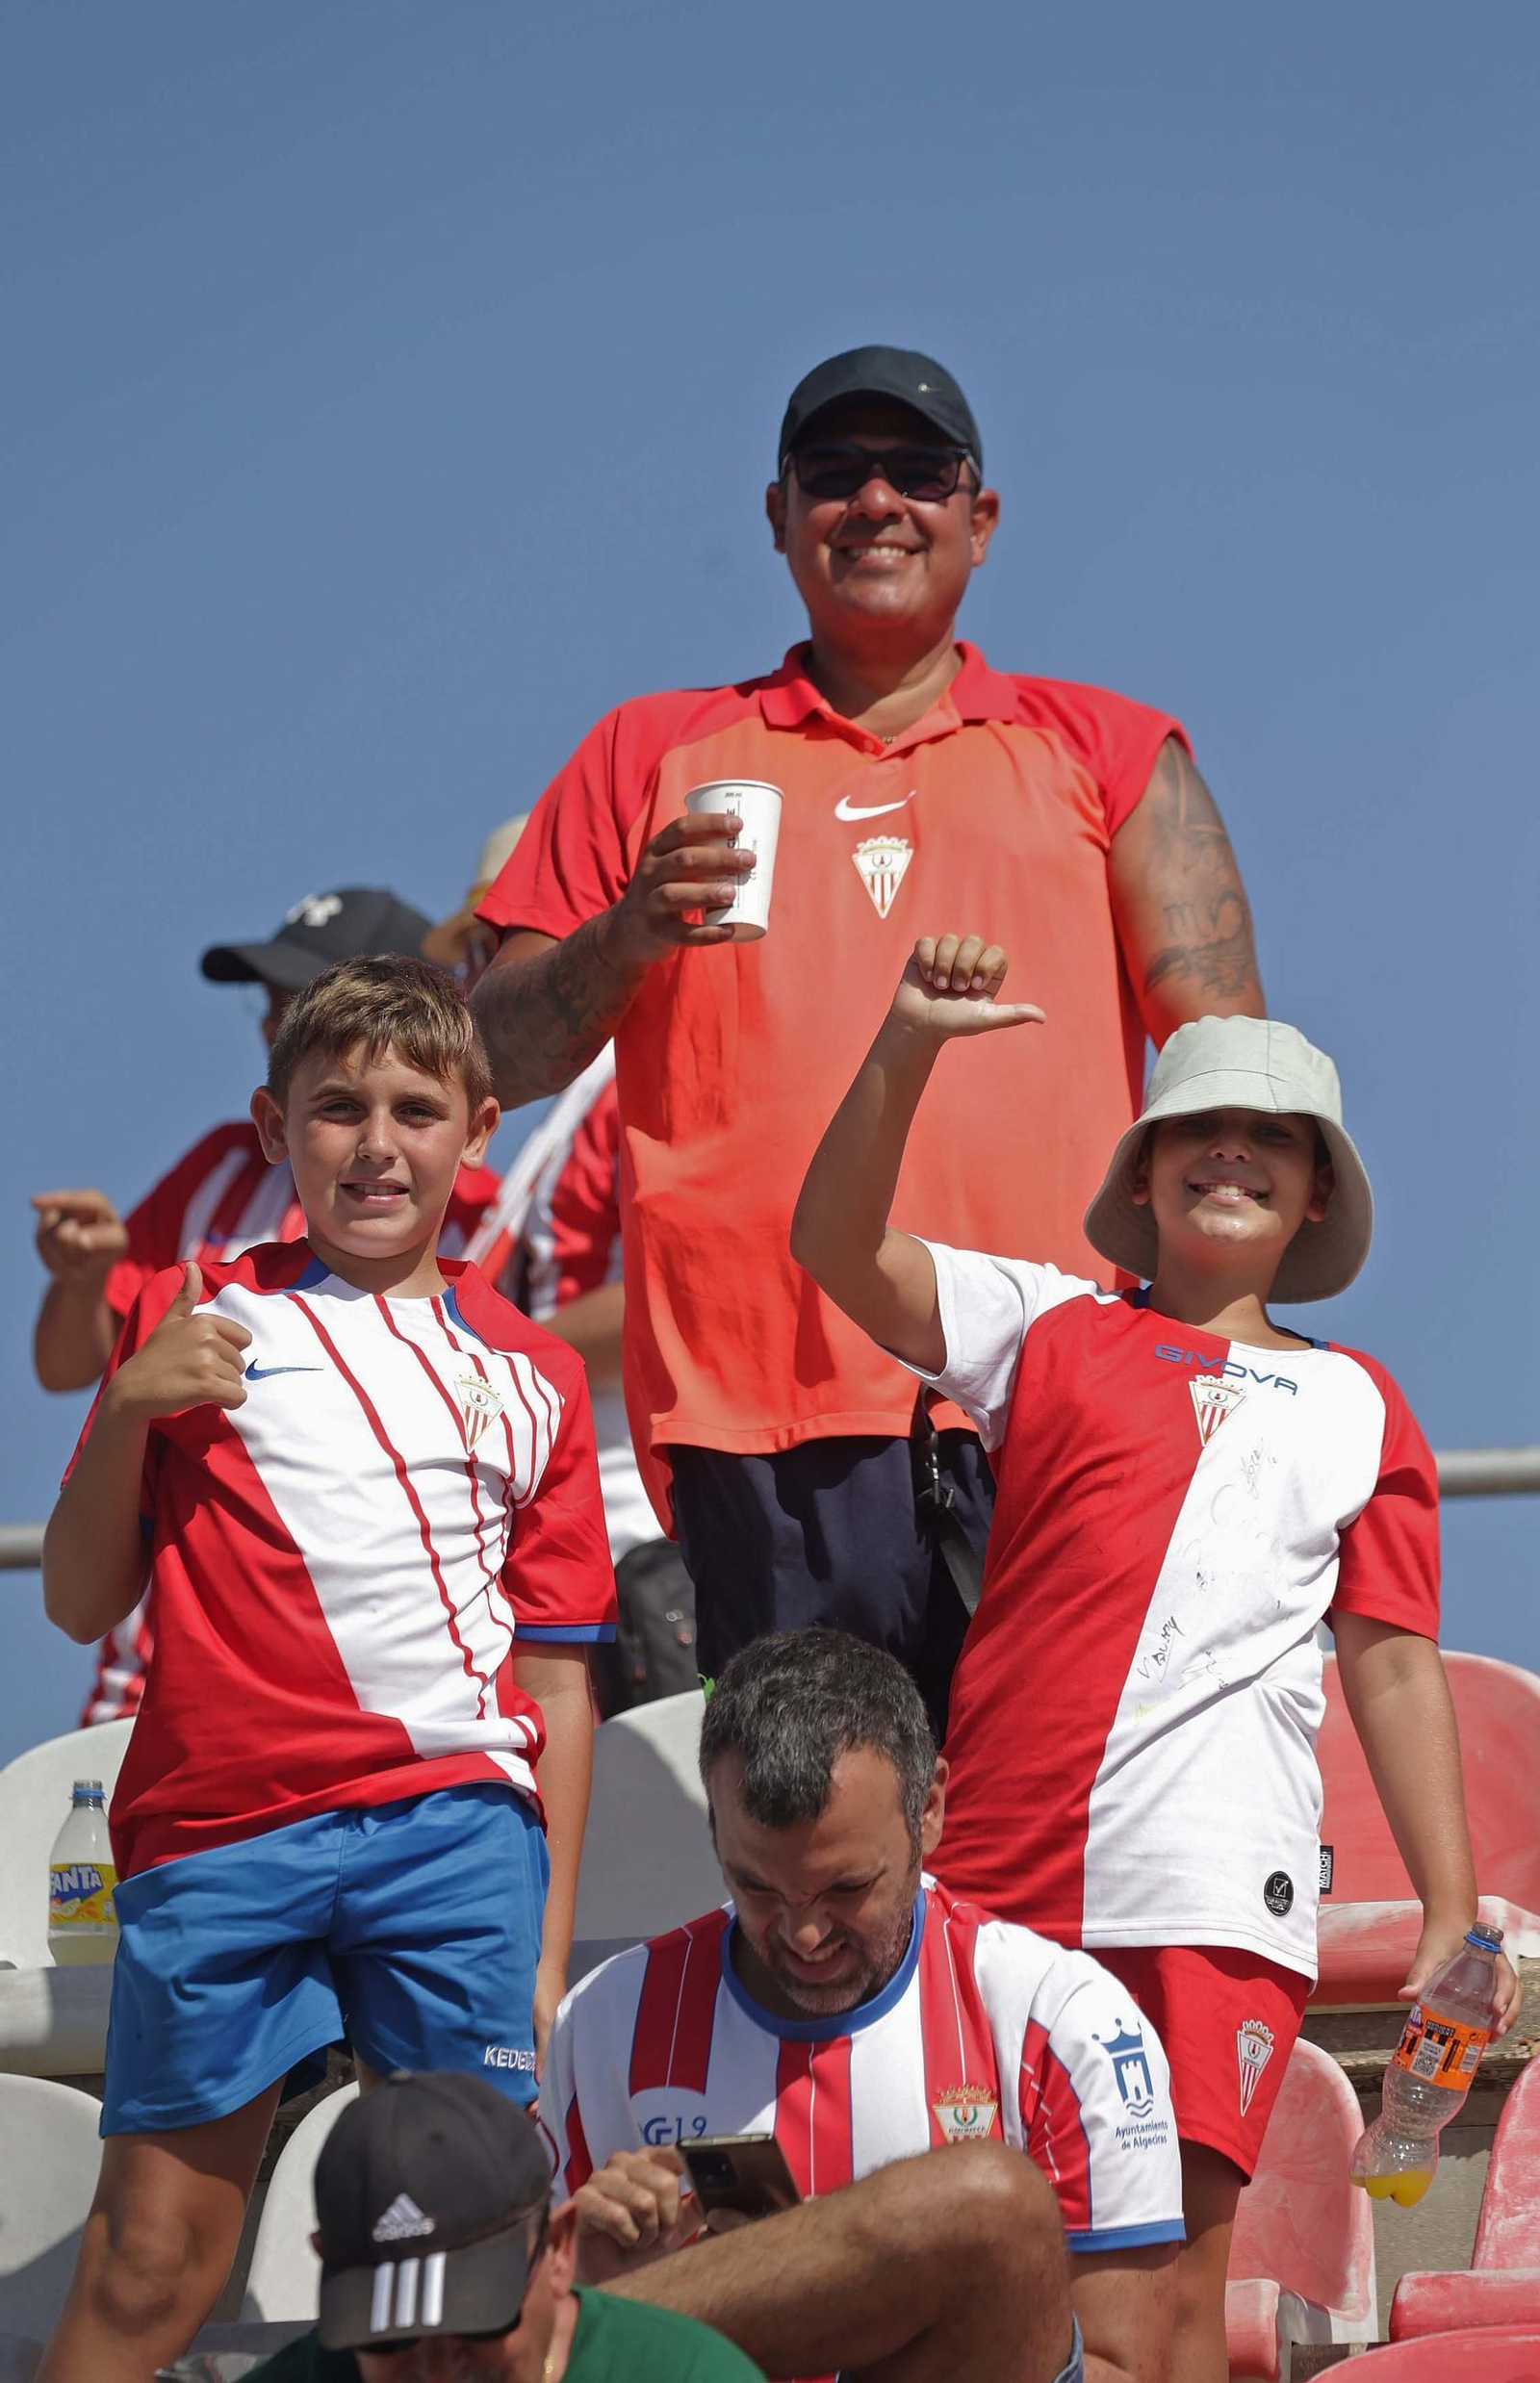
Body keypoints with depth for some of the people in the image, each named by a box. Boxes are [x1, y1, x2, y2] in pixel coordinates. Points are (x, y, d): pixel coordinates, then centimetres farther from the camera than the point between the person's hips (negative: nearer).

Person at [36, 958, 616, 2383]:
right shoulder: (198, 1320, 12)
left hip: (460, 1828, 1)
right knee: (149, 2265, -1)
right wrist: (128, 1409, -7)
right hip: (218, 1832, -1)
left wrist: (552, 1946, 7)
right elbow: (82, 1606, 8)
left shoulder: (532, 1377, 15)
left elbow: (557, 1681, 13)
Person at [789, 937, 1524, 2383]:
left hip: (1215, 1895, 0)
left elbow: (1395, 1666, 15)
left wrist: (1451, 1913, 9)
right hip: (996, 1872, 0)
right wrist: (907, 1046, -12)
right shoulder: (1049, 1328, 15)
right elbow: (838, 1247, 2)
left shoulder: (1356, 1406, 17)